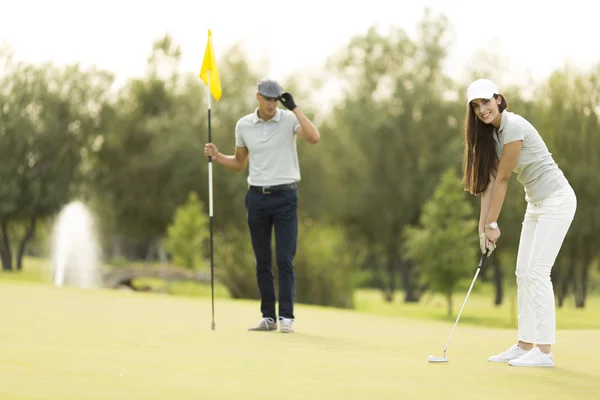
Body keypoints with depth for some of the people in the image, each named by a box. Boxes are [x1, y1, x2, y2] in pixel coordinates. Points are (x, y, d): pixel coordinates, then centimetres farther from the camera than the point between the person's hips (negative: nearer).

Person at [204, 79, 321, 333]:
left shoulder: (289, 119, -6)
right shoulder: (243, 125, 5)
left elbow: (314, 138, -25)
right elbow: (239, 163, 17)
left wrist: (294, 107, -23)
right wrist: (216, 156, -1)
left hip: (285, 197, -3)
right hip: (257, 197, 3)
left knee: (285, 260, -8)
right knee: (262, 261, 5)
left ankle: (287, 317, -5)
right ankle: (268, 317, 11)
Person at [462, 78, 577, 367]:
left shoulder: (513, 127, -21)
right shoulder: (490, 133, 7)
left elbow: (502, 179, -17)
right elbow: (489, 181, 4)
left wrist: (493, 223, -11)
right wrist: (483, 225, -1)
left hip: (556, 200, -9)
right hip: (536, 203, 9)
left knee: (537, 272, -12)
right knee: (524, 273, 8)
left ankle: (544, 351, -10)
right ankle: (524, 345, 13)